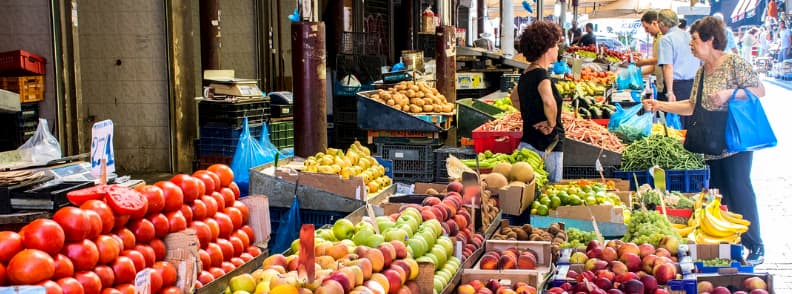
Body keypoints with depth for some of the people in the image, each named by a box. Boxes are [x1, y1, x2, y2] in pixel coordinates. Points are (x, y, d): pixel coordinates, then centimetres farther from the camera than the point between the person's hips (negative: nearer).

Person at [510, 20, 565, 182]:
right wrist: (551, 123, -21)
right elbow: (549, 101, -38)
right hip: (547, 146, -9)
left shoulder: (526, 74, 9)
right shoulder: (541, 74, -17)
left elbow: (514, 99, 29)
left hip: (527, 143, 9)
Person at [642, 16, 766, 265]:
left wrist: (728, 93, -22)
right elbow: (692, 106, 18)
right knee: (717, 192, 10)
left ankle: (755, 247, 4)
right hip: (710, 145, 8)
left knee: (738, 189, -6)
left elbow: (759, 90, -10)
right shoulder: (701, 71, 14)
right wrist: (659, 105, 13)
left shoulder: (734, 62, -8)